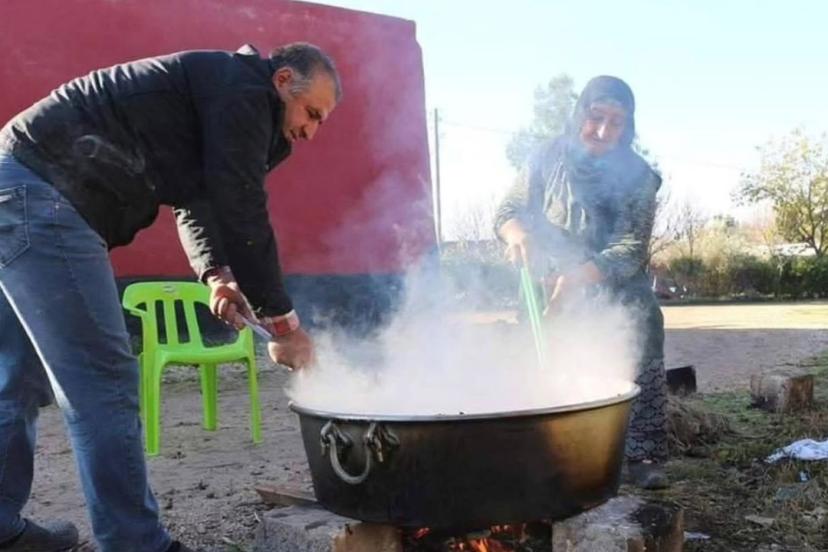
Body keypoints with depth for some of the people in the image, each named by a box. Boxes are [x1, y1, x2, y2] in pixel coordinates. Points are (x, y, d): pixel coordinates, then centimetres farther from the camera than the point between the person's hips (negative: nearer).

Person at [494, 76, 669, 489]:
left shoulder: (638, 176, -7)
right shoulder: (549, 157, -5)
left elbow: (631, 248, -16)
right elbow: (508, 211, -3)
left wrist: (580, 278, -35)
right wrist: (518, 234, -29)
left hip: (614, 284, 0)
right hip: (552, 281, 0)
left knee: (641, 316, -26)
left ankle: (642, 455, -20)